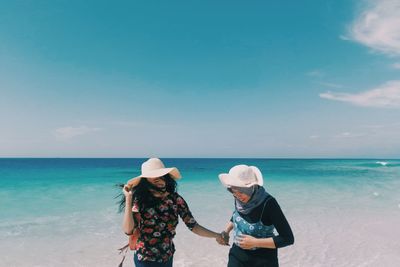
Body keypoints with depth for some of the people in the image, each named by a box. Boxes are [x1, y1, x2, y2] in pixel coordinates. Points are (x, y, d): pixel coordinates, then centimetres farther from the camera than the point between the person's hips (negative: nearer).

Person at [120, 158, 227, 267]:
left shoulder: (176, 199, -10)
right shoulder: (140, 200, -15)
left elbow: (193, 226, -8)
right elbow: (128, 230, -22)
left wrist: (216, 235, -16)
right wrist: (128, 198, -25)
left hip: (167, 257, 3)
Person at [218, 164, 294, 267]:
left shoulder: (268, 203, -26)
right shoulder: (239, 199, -11)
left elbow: (288, 238, -23)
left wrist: (255, 242, -25)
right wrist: (226, 231, 0)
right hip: (237, 255, 4)